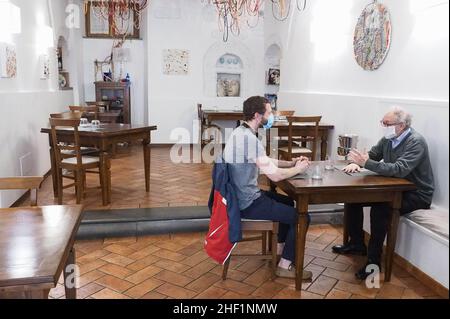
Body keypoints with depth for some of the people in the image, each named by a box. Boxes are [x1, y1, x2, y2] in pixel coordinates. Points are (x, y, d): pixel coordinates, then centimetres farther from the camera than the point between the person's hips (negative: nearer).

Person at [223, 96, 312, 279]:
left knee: (287, 201, 27)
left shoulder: (241, 132, 7)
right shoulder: (250, 139, -25)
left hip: (242, 196, 10)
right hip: (248, 203, -10)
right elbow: (274, 175, -25)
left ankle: (281, 248, 37)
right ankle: (285, 266, 7)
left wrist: (291, 163, 7)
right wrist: (298, 169, -7)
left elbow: (266, 161, 17)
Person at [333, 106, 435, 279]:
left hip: (416, 194, -8)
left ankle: (373, 261, -19)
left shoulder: (416, 142, -21)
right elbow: (372, 154, 9)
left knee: (379, 208, -34)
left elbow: (400, 169, -34)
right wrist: (357, 162, -15)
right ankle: (357, 244, 13)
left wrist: (367, 163, -36)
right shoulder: (389, 138, 3)